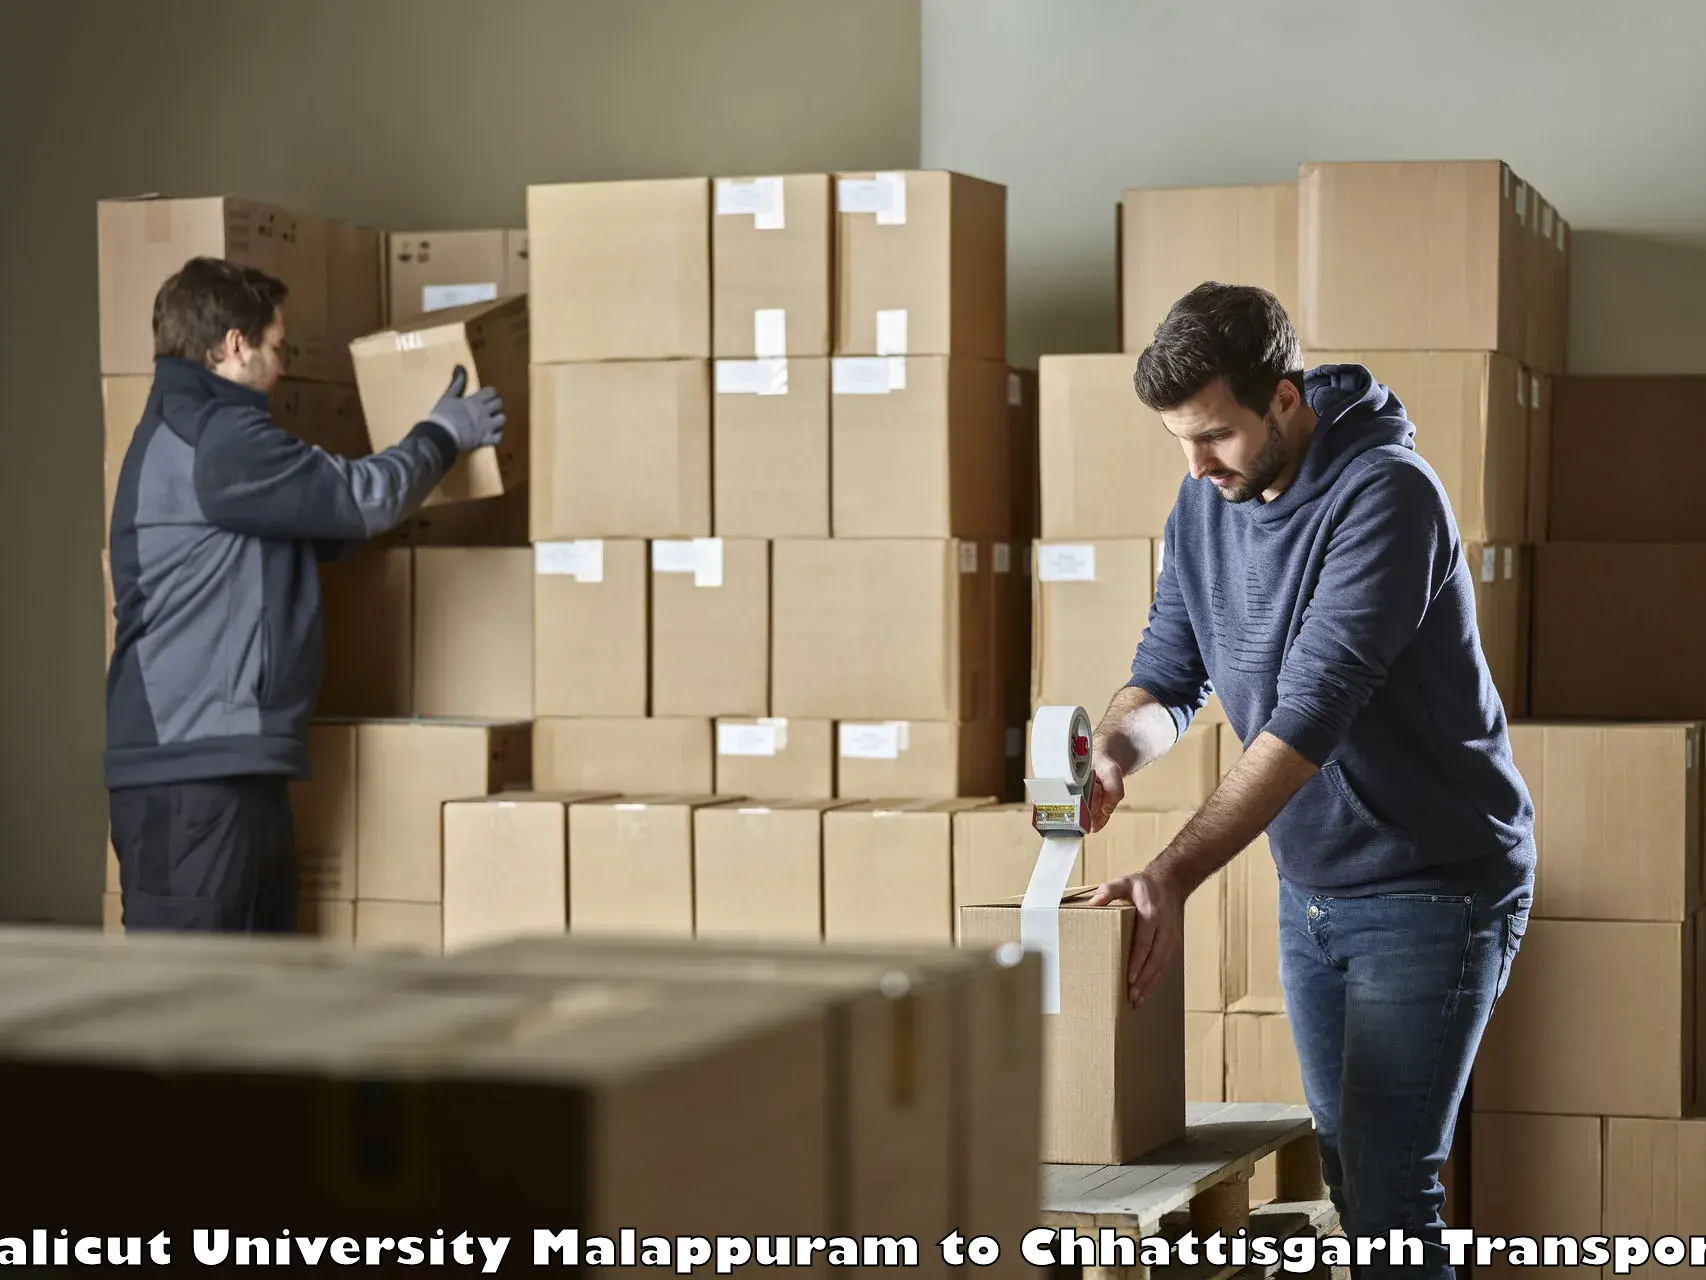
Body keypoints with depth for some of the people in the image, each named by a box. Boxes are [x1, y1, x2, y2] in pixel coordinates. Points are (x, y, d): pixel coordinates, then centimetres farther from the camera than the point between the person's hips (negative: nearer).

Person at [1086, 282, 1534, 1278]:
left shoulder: (1386, 494, -23)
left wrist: (1175, 876, -38)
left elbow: (1314, 709, -31)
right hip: (1312, 889, 8)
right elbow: (1171, 672, 4)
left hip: (1432, 891, -8)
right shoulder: (1208, 498, 2)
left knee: (1387, 1197, -11)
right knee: (1348, 1176, 14)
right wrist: (1116, 753, -20)